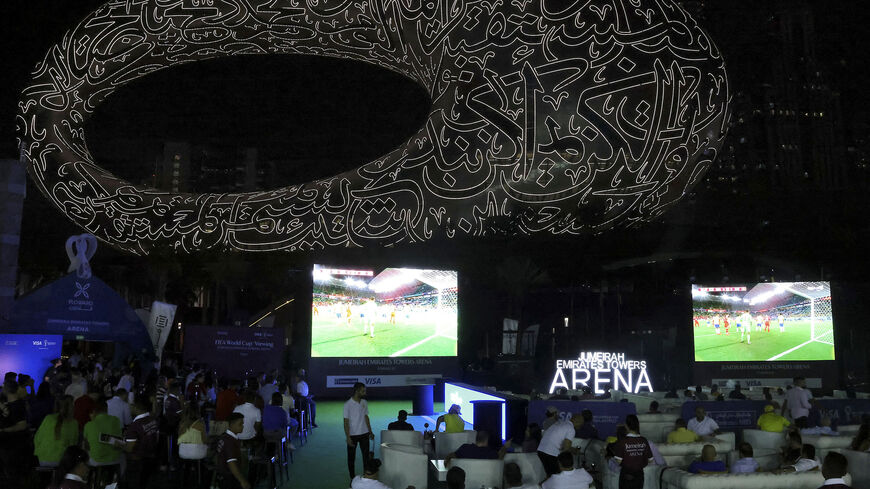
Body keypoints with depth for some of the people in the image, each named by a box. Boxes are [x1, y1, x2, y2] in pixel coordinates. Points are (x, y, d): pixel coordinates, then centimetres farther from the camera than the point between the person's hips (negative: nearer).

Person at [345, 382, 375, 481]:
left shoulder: (364, 402, 3)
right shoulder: (348, 404, -13)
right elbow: (346, 422, -12)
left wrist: (370, 432, 11)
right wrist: (348, 437, -16)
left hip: (364, 434, 4)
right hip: (352, 435, -4)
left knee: (366, 456, 7)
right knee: (351, 457, 7)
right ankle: (353, 478, 19)